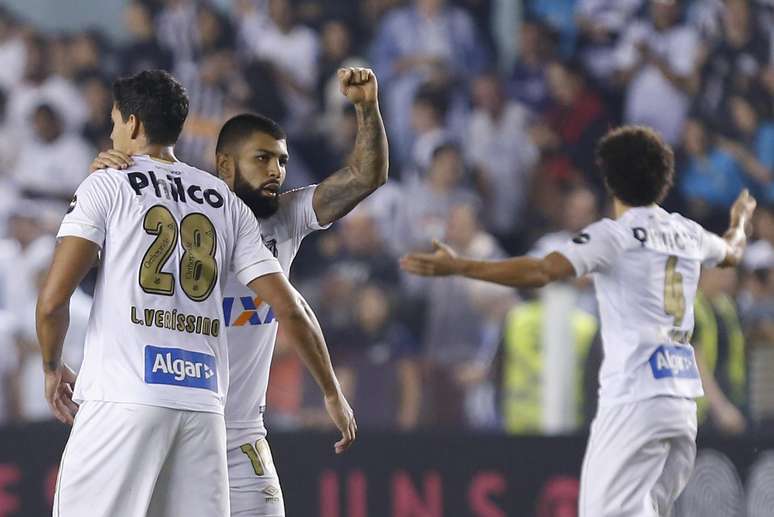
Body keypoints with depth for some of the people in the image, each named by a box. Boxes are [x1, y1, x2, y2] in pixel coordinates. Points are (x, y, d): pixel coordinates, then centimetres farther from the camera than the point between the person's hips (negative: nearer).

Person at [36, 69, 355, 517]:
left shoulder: (106, 186, 4)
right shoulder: (227, 202, 16)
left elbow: (54, 299, -5)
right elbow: (289, 307, 11)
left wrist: (53, 368, 13)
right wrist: (333, 395, 20)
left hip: (123, 400, -4)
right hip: (204, 403, 4)